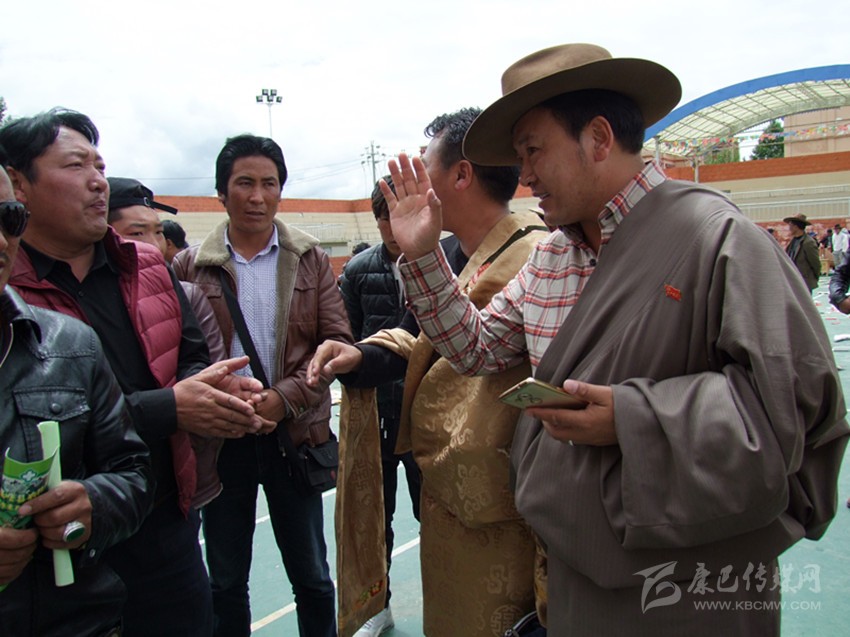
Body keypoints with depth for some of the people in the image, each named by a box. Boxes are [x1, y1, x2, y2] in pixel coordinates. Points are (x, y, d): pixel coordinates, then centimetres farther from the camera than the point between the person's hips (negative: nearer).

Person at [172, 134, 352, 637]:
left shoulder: (311, 259, 1)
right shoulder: (191, 266, -1)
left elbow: (338, 341, -4)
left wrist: (285, 398, -15)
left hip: (294, 433, 0)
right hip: (220, 438, 0)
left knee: (311, 574, 15)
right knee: (225, 580, 17)